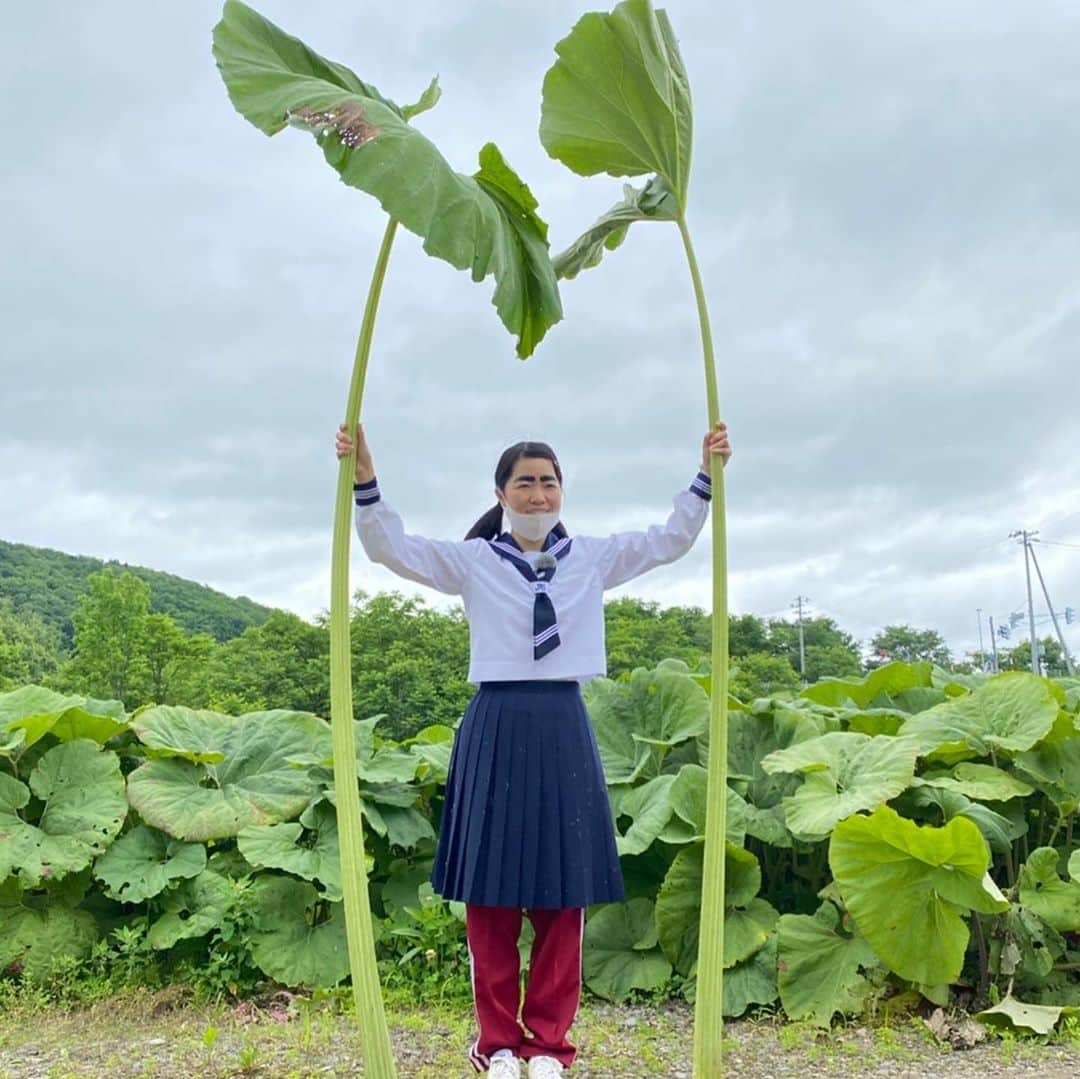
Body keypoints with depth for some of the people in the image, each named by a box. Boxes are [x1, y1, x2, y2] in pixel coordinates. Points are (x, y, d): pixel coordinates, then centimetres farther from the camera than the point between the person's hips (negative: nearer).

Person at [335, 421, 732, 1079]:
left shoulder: (592, 558, 10)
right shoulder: (472, 560, 3)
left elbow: (670, 540, 11)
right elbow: (391, 547, -4)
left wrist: (706, 477, 1)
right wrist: (364, 479, -18)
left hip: (564, 728, 2)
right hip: (496, 728, -2)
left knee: (564, 890, 6)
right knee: (491, 891, 4)